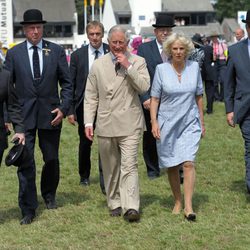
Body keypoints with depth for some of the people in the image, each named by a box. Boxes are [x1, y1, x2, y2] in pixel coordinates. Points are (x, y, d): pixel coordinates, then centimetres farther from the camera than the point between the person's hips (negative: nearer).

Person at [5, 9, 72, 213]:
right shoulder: (14, 53, 1)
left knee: (52, 160, 12)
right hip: (24, 115, -1)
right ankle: (28, 207, 1)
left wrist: (63, 108, -7)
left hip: (50, 114, 1)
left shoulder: (56, 51, 2)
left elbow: (66, 83, 5)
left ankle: (49, 195, 35)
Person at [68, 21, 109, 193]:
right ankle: (84, 176, 33)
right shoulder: (78, 55, 0)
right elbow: (71, 84, 2)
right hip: (84, 105, 1)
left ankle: (105, 181, -4)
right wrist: (70, 110, -2)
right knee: (85, 142, 14)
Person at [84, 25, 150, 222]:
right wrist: (88, 122, 2)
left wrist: (128, 66, -16)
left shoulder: (138, 62, 3)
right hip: (106, 124, 3)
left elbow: (144, 87, -12)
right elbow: (91, 96, 10)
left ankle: (131, 207, -16)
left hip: (129, 124, -3)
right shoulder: (98, 65, 10)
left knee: (129, 166, -12)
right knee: (110, 168, 11)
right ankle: (115, 203, 22)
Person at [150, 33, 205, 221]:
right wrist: (154, 122, -8)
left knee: (188, 163, -13)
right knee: (171, 166, 8)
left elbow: (199, 96, 10)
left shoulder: (194, 67, 1)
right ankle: (177, 202, 24)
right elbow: (155, 98, 0)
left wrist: (202, 121, 11)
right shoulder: (161, 69, -4)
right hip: (167, 124, 0)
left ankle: (188, 206, -12)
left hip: (190, 123, 0)